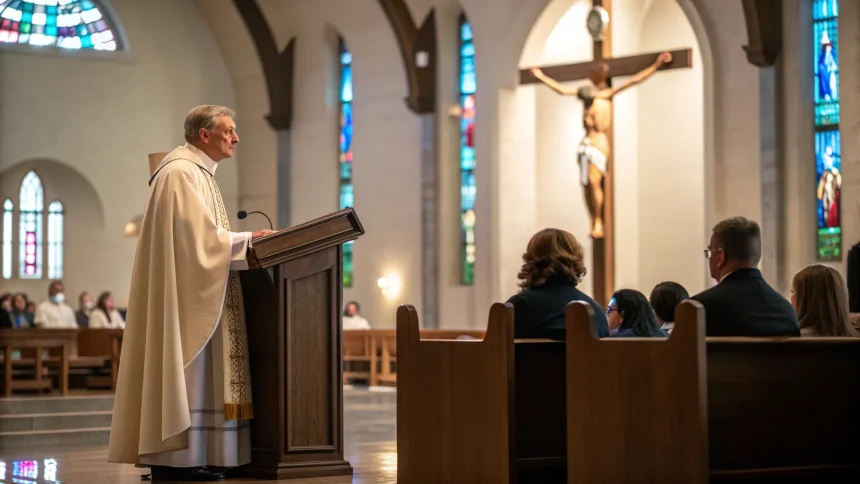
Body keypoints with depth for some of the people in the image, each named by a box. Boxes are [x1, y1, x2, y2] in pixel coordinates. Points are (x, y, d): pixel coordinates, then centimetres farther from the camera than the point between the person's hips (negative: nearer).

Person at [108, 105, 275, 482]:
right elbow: (200, 236, -20)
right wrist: (248, 239, -13)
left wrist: (244, 241, 10)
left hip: (196, 292, 10)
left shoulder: (197, 172, 20)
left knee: (193, 372, 7)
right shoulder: (181, 173, -13)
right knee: (184, 368, -10)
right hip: (184, 292, -10)